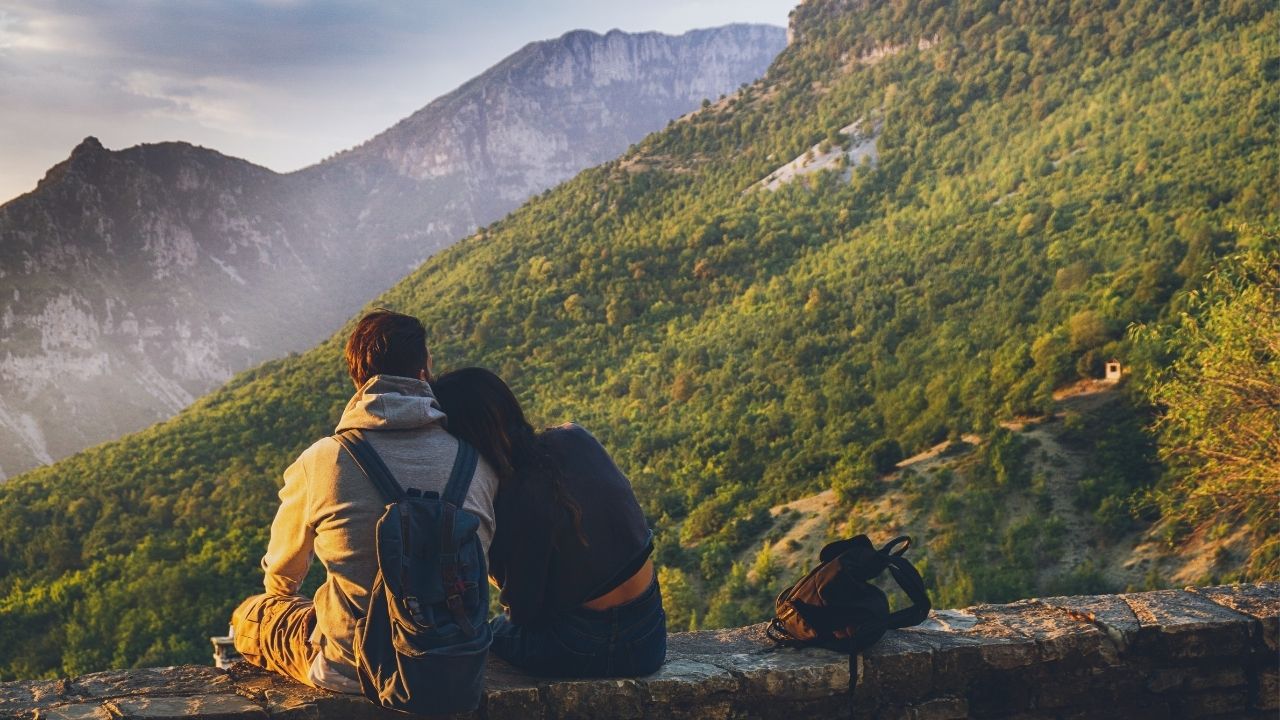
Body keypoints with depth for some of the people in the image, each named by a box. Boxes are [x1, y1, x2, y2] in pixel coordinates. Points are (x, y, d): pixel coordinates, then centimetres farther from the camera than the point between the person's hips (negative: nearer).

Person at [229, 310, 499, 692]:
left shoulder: (319, 462, -12)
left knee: (247, 616, 22)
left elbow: (281, 575, 8)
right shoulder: (475, 460, -8)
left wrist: (277, 597, 34)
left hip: (350, 672, -3)